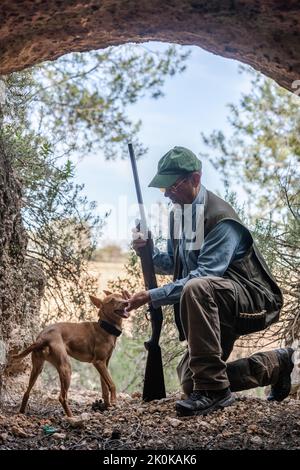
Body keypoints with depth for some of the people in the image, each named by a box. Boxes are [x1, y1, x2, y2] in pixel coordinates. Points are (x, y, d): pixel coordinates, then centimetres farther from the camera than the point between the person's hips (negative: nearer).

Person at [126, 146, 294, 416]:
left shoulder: (221, 219, -23)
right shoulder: (178, 213, 5)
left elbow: (204, 274, -32)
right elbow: (174, 264, 16)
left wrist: (152, 296, -33)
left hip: (253, 301, -10)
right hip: (216, 310, 10)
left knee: (196, 289, -40)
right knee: (190, 382, 10)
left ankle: (212, 389, -32)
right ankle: (277, 364, 25)